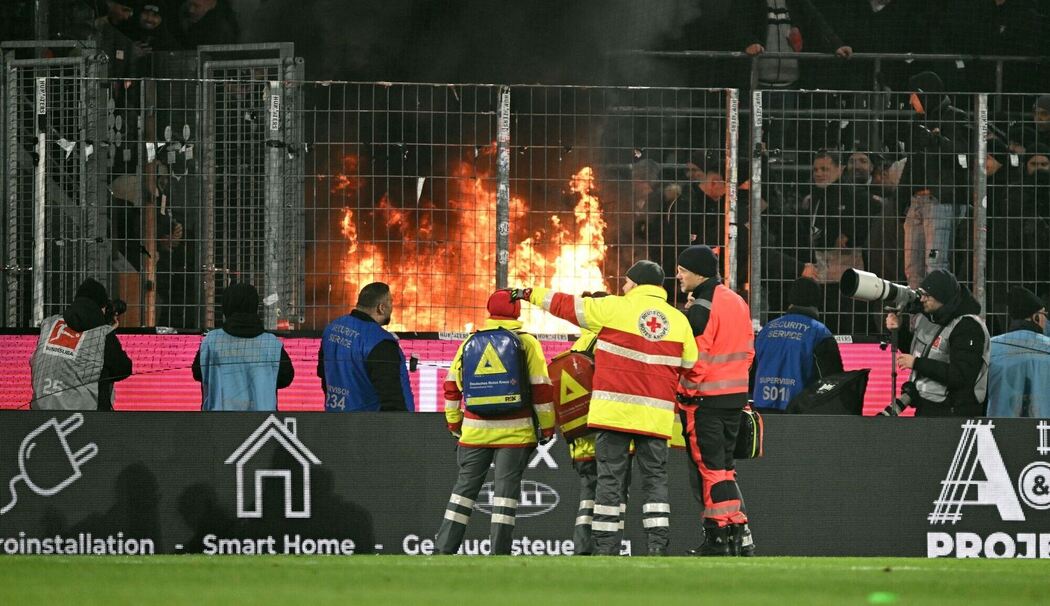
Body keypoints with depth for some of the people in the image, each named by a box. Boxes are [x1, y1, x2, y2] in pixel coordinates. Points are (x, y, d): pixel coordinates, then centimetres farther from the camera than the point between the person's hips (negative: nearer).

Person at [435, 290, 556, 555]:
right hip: (514, 431, -3)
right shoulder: (526, 342, -3)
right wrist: (547, 426, 4)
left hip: (475, 431, 3)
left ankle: (445, 547, 8)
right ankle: (499, 551, -4)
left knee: (466, 484, 10)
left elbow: (452, 386, 11)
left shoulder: (469, 343, 7)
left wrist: (454, 423, 23)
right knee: (506, 486, 0)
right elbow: (541, 387, -5)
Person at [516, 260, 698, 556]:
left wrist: (530, 294, 18)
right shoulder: (679, 320, 8)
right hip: (656, 416, 3)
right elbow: (689, 366, 11)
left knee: (610, 478, 1)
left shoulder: (615, 308, -2)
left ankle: (605, 546, -1)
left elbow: (567, 306, 5)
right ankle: (658, 545, -3)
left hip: (614, 409, -3)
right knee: (655, 478, 7)